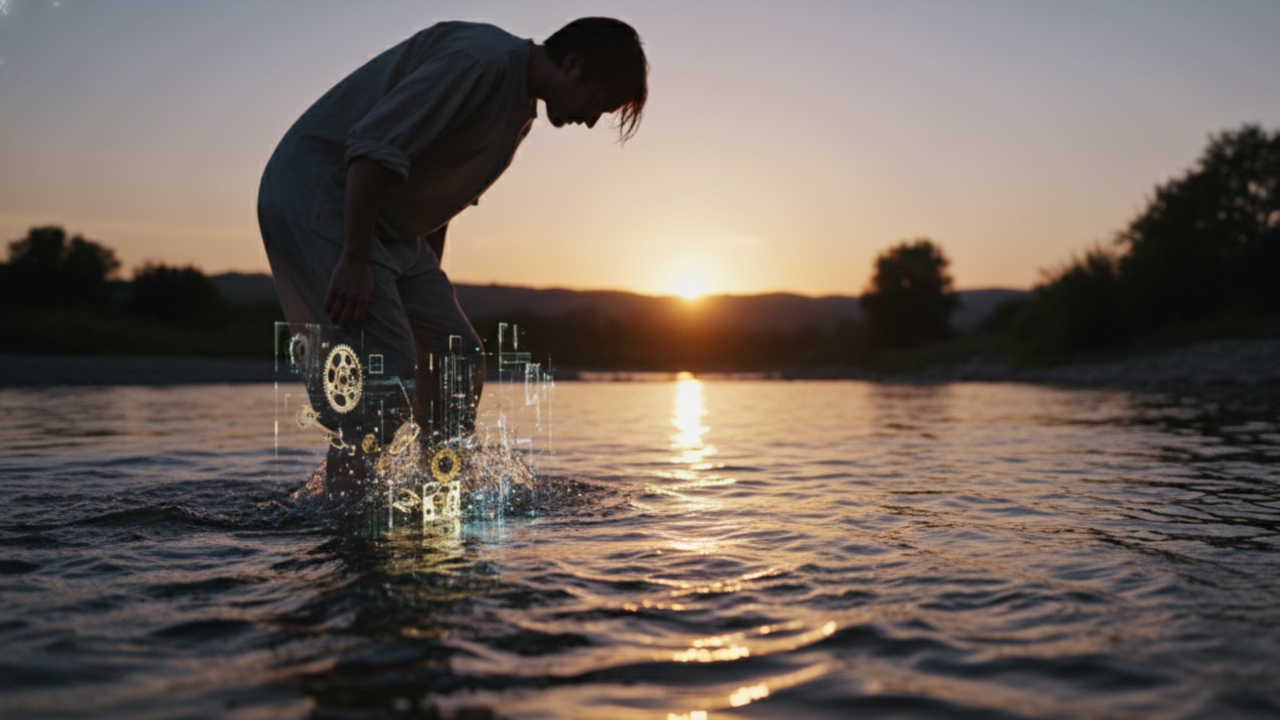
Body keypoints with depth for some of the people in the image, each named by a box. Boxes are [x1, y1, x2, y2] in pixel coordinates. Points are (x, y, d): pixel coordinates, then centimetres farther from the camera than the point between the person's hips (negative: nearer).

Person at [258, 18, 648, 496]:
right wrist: (355, 259, -28)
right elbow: (375, 147, -27)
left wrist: (431, 284, 17)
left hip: (392, 230, 10)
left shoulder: (520, 108, 13)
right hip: (316, 198, -10)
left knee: (459, 362, 5)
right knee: (389, 374, -18)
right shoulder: (481, 60, -19)